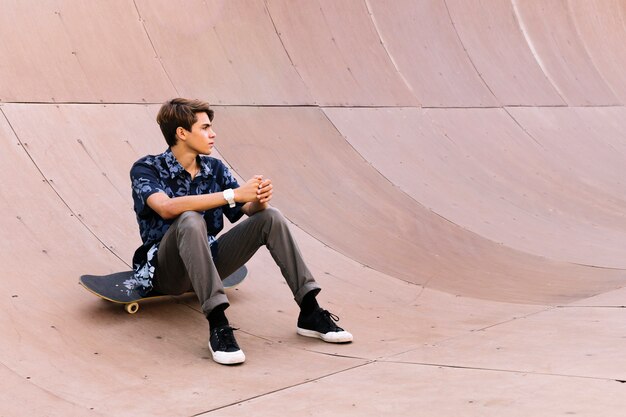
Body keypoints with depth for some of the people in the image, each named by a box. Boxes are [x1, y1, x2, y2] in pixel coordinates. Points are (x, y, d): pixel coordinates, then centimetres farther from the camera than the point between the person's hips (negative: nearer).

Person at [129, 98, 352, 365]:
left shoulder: (215, 169, 7)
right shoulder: (146, 169, -10)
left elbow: (251, 210, 1)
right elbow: (166, 208, -30)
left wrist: (259, 200, -24)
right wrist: (233, 194, -32)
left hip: (207, 263, 5)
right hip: (166, 271, -5)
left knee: (270, 217, -10)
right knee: (190, 220, -35)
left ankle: (309, 313, -13)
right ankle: (217, 325, -42)